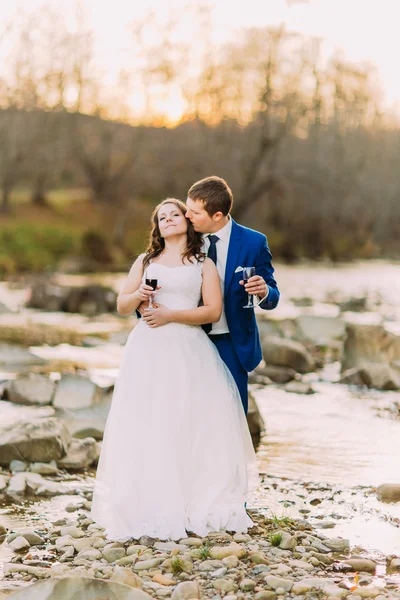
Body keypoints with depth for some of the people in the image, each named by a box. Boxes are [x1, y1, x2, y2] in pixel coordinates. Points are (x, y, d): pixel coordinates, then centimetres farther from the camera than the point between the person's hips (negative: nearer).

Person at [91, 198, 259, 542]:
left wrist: (171, 314, -10)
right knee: (146, 427, -6)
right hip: (149, 350, 2)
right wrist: (138, 295, -7)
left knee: (194, 427, -8)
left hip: (189, 351, -1)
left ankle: (199, 507, -2)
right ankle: (149, 509, -3)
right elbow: (122, 307, 14)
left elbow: (214, 311, -1)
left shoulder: (204, 265, 11)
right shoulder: (145, 262, 18)